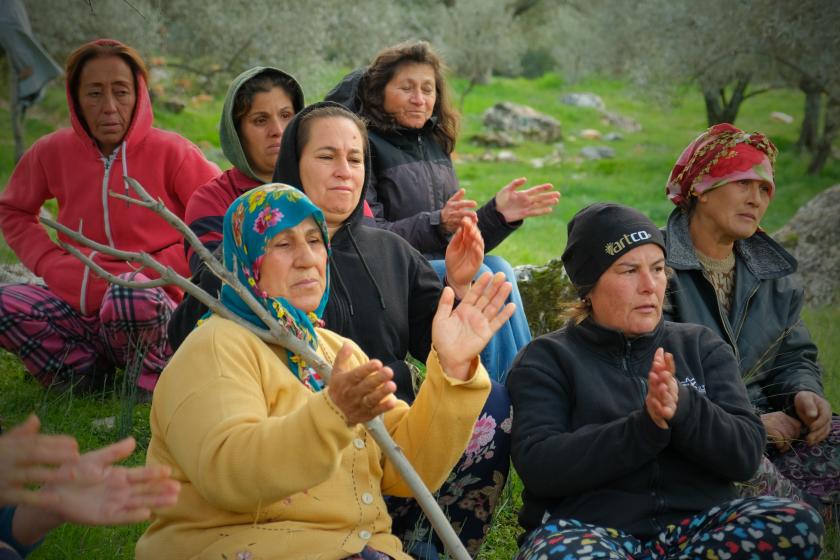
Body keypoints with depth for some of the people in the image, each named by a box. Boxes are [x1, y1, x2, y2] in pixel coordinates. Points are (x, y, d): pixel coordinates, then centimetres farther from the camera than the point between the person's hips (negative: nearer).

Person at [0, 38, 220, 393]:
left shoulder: (170, 152, -7)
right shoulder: (53, 153, 3)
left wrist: (153, 270, -11)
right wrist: (55, 266, 1)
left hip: (152, 305, -4)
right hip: (79, 306, 4)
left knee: (131, 294, -37)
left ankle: (157, 381, -10)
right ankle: (84, 370, -3)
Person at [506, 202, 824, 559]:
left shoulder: (702, 347, 15)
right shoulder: (547, 359, 6)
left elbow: (746, 454, 3)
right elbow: (537, 465, -9)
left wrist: (682, 407, -17)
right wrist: (646, 426, -19)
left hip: (698, 524, 5)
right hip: (588, 527, -4)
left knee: (796, 524, -26)